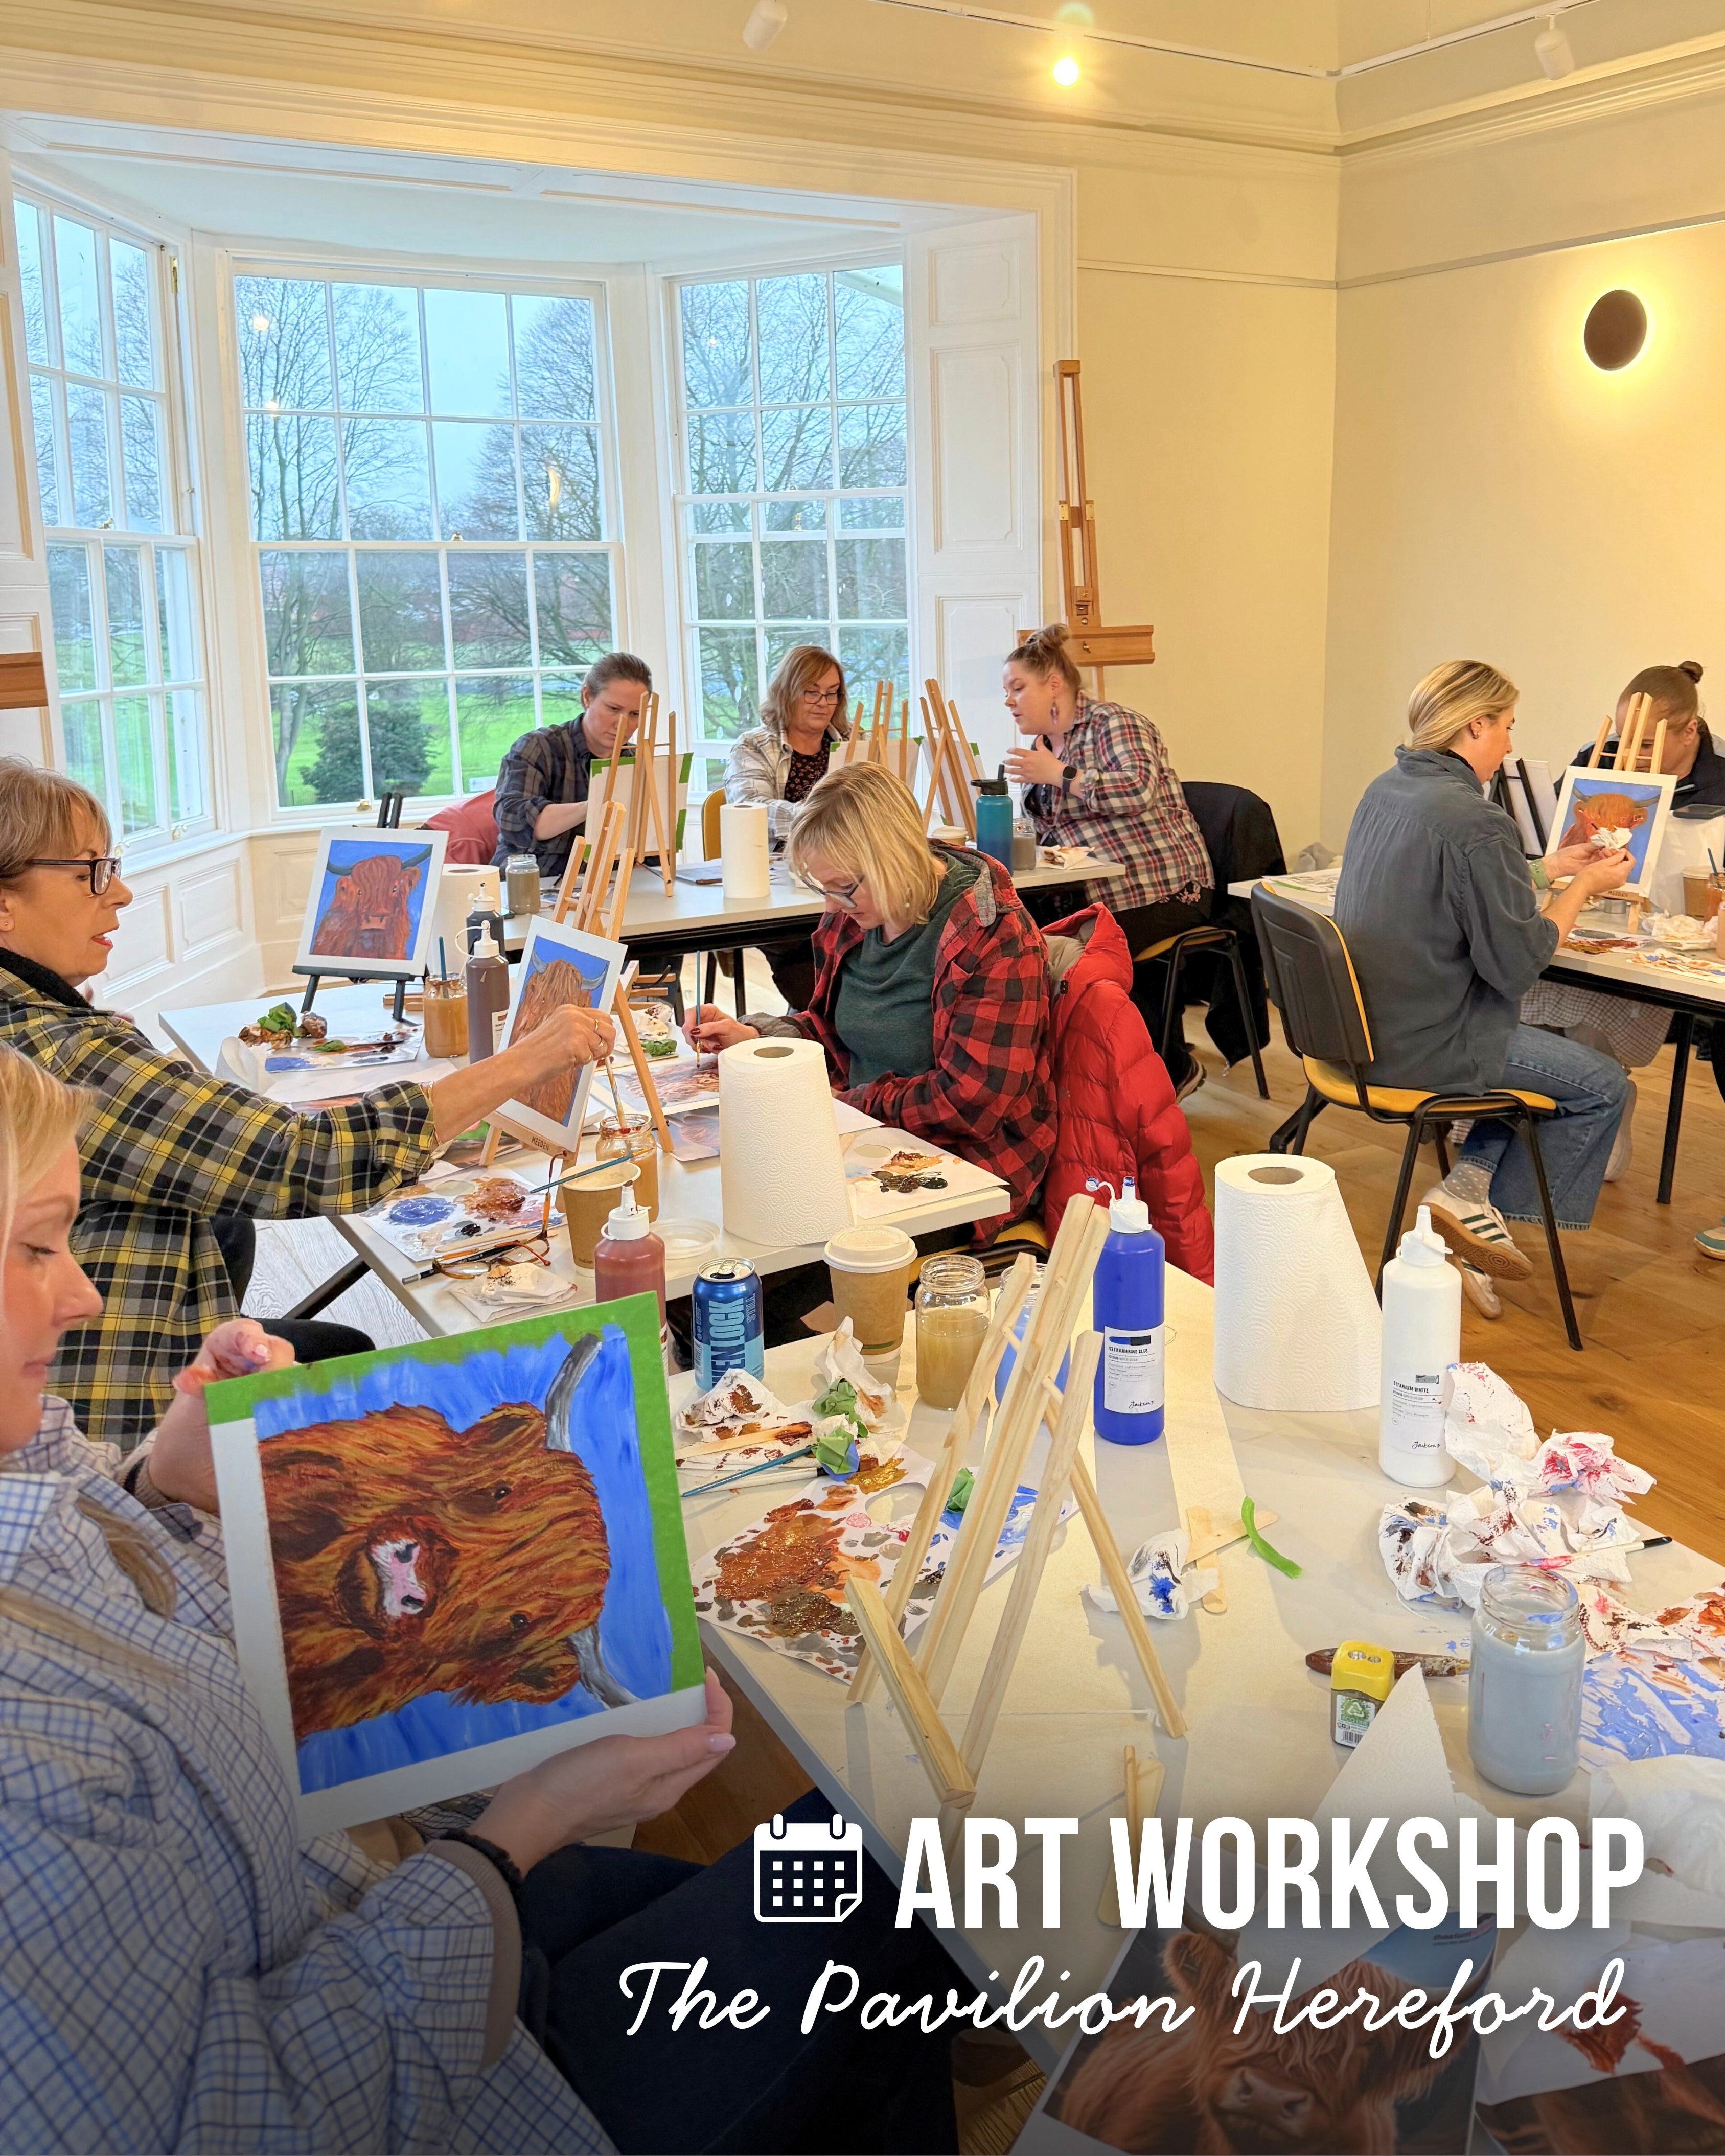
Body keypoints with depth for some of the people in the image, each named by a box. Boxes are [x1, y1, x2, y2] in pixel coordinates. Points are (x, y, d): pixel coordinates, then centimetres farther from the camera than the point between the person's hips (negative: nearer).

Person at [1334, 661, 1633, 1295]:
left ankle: (1470, 1179, 17)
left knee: (1543, 1047, 28)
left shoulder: (1386, 790, 5)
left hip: (1364, 1024, 9)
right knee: (1602, 1087, 9)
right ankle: (1475, 1199, 12)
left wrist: (1554, 867, 20)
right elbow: (1520, 962, -17)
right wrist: (1582, 887, -3)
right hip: (1425, 1046, -9)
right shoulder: (1474, 823, -23)